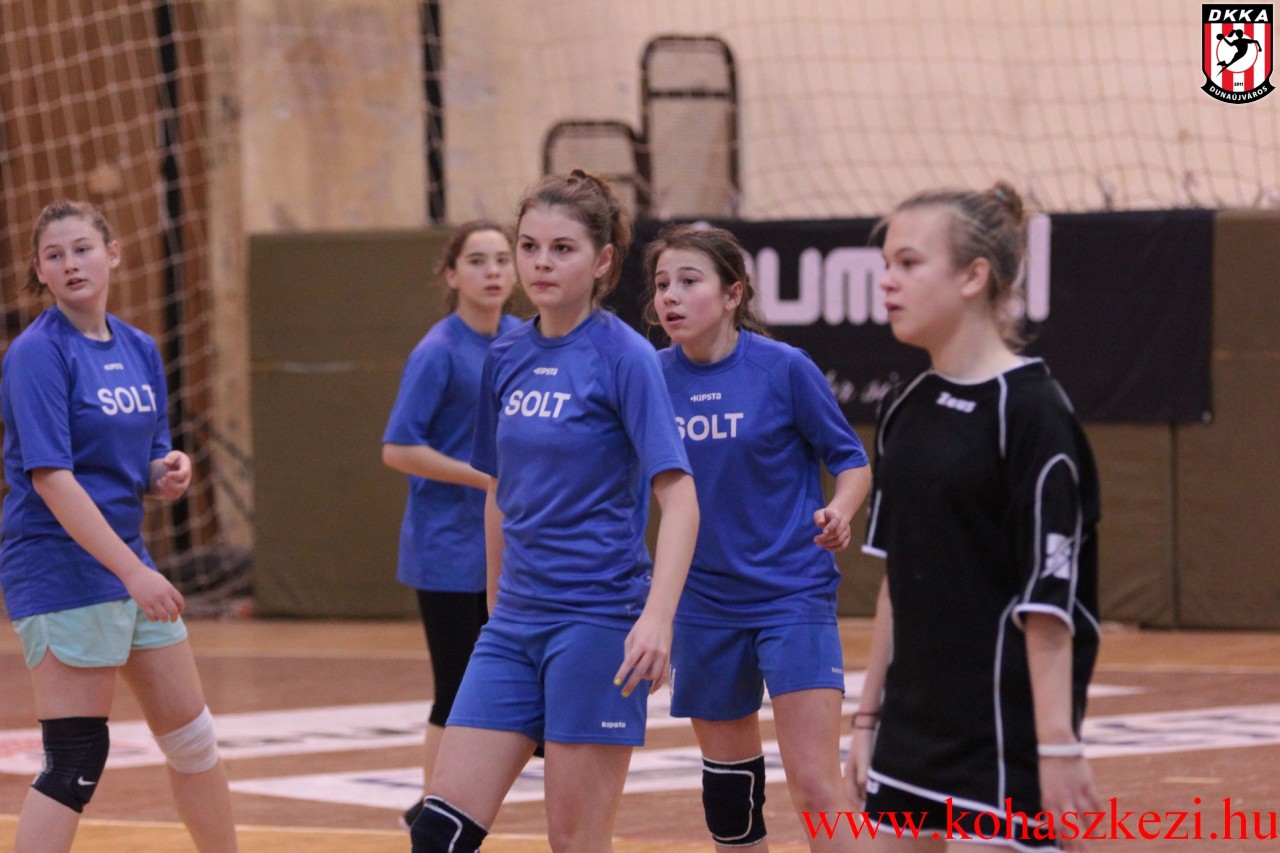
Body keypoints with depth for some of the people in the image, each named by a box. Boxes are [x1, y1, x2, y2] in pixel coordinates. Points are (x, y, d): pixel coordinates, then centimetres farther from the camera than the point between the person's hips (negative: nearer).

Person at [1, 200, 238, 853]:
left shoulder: (140, 350, 10)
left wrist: (168, 473, -6)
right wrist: (132, 571, -25)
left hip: (128, 563, 8)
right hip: (60, 568, -8)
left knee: (192, 738, 15)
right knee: (74, 762, -11)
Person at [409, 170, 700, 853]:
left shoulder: (623, 357, -10)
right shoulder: (506, 357, 9)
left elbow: (679, 497, -16)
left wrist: (657, 618, -27)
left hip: (597, 618, -6)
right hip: (515, 618, 6)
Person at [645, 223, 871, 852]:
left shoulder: (784, 369, -11)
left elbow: (851, 460, -3)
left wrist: (838, 513, -23)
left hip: (793, 594, -5)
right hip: (704, 604, 5)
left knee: (815, 785, -14)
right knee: (728, 790, 14)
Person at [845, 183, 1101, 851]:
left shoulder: (1030, 412, -12)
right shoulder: (905, 411, 10)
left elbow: (1048, 598, -16)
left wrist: (1058, 745, -19)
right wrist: (869, 716, 15)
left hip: (1004, 743, -7)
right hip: (913, 736, 7)